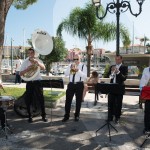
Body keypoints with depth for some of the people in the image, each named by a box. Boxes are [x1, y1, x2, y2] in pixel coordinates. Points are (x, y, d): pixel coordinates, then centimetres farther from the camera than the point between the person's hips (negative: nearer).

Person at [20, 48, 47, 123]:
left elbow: (43, 68, -21)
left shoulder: (38, 60, 0)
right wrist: (27, 69, -20)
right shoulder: (25, 62, 2)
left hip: (38, 82, -1)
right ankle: (30, 116, 19)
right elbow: (21, 73, -4)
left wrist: (37, 62, -38)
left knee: (41, 99, -1)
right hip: (29, 82, 1)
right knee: (28, 100, 4)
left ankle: (43, 115, 11)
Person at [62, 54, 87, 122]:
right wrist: (70, 68, -13)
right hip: (71, 84, 2)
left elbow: (85, 76, -11)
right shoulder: (70, 65, 11)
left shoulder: (83, 66, 1)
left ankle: (77, 115, 21)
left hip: (79, 85, -2)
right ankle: (66, 115, 10)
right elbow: (66, 74, 1)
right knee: (68, 100, 0)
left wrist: (78, 70, -21)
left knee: (78, 100, 6)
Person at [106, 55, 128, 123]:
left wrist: (118, 72, -25)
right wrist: (111, 71, -9)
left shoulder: (124, 67, -3)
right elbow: (107, 76, 7)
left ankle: (117, 117, 15)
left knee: (118, 104, 3)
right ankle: (110, 117, 19)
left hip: (119, 88, -4)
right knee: (110, 103, 7)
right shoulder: (112, 67, 12)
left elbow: (124, 78, -13)